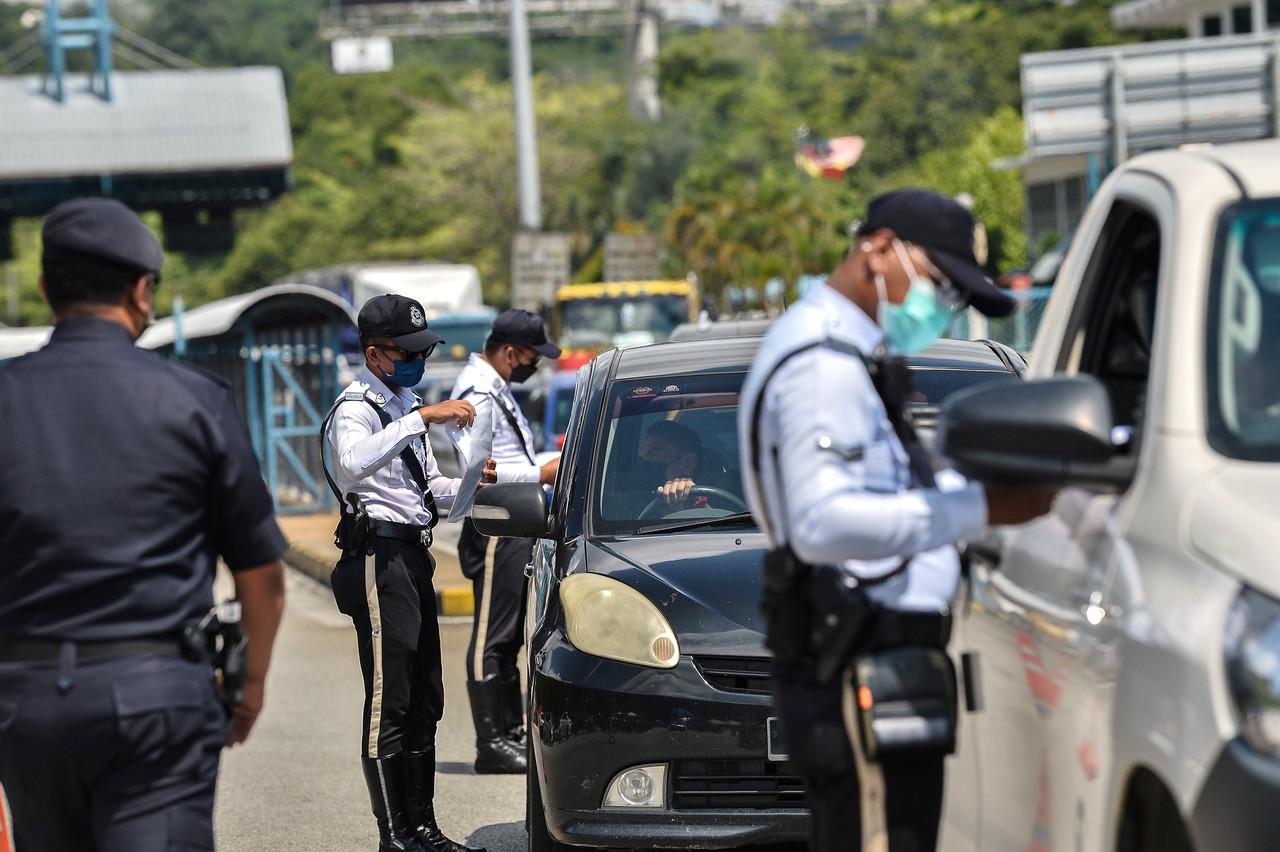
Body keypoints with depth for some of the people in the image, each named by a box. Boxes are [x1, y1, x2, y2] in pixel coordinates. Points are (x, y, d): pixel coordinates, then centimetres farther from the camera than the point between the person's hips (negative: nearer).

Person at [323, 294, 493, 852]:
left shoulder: (405, 406, 21)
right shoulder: (355, 409, -9)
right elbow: (354, 464, -33)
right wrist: (423, 418, -37)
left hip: (414, 555, 9)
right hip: (379, 557, -9)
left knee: (425, 701, 10)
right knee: (389, 702, -10)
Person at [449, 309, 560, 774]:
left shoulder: (494, 388, 19)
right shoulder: (478, 393, -14)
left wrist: (553, 457, 20)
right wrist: (542, 473, -18)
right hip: (495, 530, -11)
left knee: (510, 635, 13)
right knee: (493, 637, -8)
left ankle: (511, 732, 19)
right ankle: (491, 744, -7)